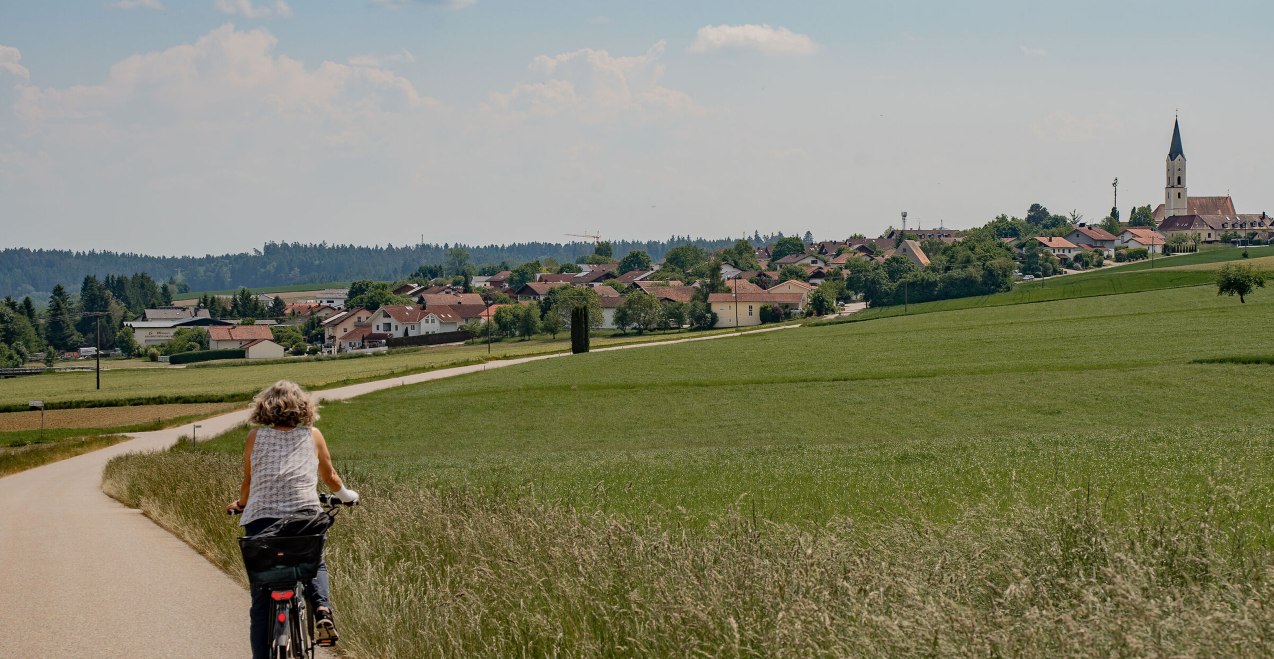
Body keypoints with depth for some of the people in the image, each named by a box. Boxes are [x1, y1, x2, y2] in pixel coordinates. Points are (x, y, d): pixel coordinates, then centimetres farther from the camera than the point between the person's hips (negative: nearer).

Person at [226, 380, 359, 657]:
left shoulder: (255, 436, 10)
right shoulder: (313, 435, 11)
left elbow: (247, 482, 15)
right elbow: (329, 476, 21)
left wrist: (240, 504, 35)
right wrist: (346, 495, 42)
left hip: (261, 517, 0)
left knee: (261, 603, 7)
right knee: (314, 564, 29)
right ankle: (322, 609, 1)